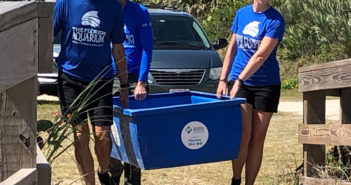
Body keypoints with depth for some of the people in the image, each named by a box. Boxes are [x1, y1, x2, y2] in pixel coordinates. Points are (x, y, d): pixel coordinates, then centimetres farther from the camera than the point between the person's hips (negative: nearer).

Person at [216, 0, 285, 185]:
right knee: (243, 134, -11)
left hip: (266, 84, -2)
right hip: (239, 82, 2)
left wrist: (239, 80, -26)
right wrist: (223, 79, 9)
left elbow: (261, 56, -19)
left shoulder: (275, 20, -9)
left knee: (257, 138, 2)